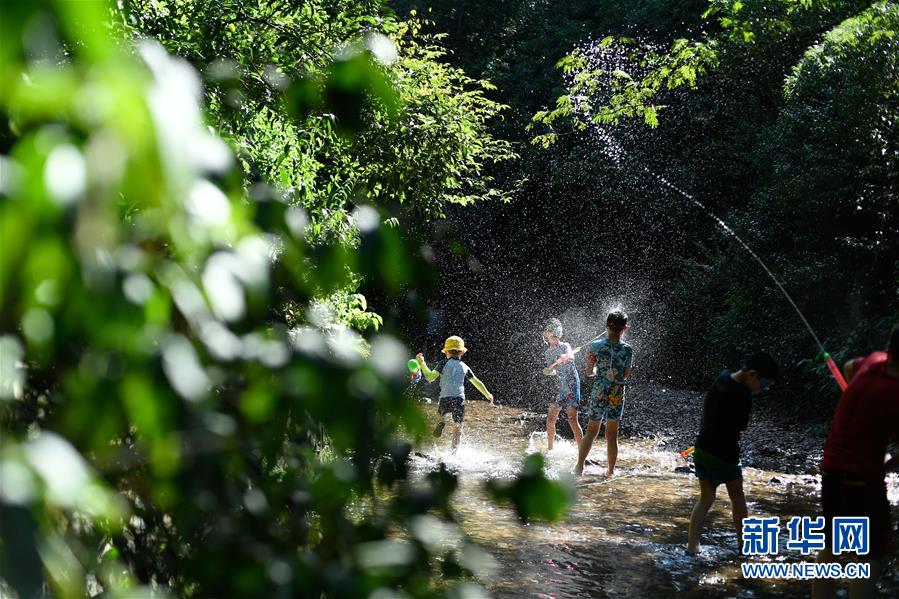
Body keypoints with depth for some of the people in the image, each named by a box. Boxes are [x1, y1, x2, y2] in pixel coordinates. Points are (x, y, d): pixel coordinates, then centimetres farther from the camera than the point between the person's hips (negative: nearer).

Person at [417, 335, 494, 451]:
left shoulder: (444, 363, 2)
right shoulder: (464, 367, 13)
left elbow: (430, 378, -3)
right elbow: (477, 383, 18)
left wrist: (422, 364, 6)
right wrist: (488, 395, 30)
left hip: (445, 399, -2)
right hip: (460, 400, 2)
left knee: (442, 411, 31)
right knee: (457, 426, 9)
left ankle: (441, 422, 2)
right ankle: (454, 449, -1)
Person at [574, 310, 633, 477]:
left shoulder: (595, 346, -7)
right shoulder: (627, 350, -6)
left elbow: (589, 372, 1)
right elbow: (626, 376, 1)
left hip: (599, 392, 0)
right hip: (617, 394, 0)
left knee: (592, 430, 10)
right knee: (612, 434, 10)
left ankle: (579, 466, 3)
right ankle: (611, 471, 16)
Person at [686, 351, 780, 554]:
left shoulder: (722, 378, 2)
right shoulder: (742, 398, -24)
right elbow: (741, 427, -10)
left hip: (701, 449, 7)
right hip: (724, 454, -7)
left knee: (706, 498, 14)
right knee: (737, 495, 16)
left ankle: (692, 544, 7)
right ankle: (743, 541, 29)